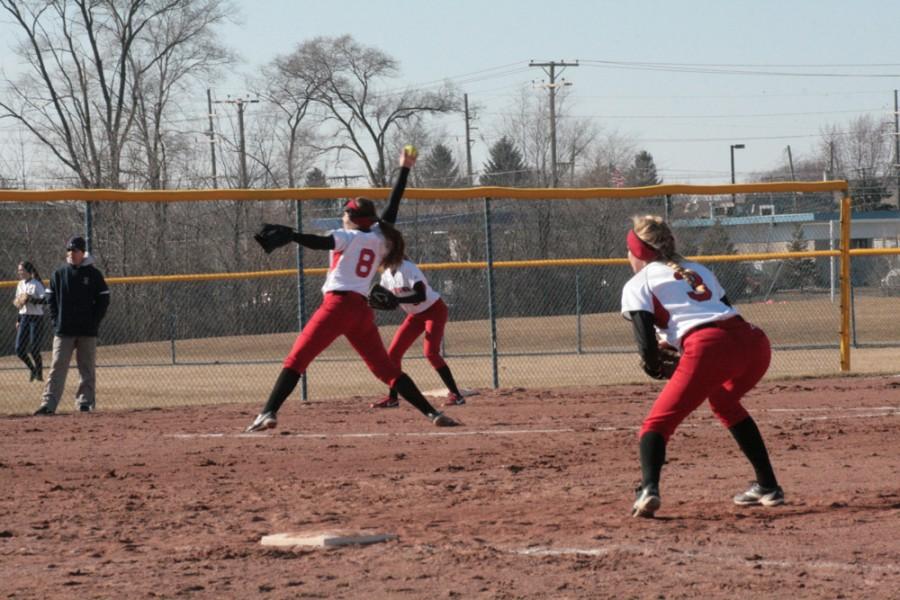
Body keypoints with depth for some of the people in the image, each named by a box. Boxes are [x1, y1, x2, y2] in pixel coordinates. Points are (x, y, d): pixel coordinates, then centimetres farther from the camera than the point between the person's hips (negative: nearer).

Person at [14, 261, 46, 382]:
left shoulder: (37, 285, -10)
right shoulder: (20, 284, 12)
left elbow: (44, 300, -20)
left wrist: (31, 299, -32)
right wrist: (18, 320, 19)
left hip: (36, 317, -7)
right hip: (24, 318, 7)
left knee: (34, 349, -5)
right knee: (19, 349, 2)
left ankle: (39, 372, 13)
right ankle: (32, 368, 24)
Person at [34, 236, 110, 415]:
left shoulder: (93, 274, 1)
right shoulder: (59, 274, 6)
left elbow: (103, 299, 3)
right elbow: (50, 298, 10)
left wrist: (94, 321, -4)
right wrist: (56, 320, -1)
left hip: (87, 332, 0)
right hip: (63, 330, 0)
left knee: (87, 368, 4)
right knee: (57, 366, -5)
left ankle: (85, 401, 12)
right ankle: (49, 404, -9)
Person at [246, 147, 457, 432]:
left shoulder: (348, 237, 1)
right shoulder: (380, 239, 16)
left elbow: (320, 243, -18)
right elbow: (391, 209, 28)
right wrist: (405, 170, 36)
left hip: (338, 305, -6)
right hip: (362, 310, 6)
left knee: (296, 360, -8)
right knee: (387, 368, 12)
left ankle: (269, 413, -22)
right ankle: (433, 414, 3)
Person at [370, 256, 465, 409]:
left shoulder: (407, 269, -26)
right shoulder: (387, 274, -1)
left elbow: (421, 296, -34)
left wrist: (395, 299, -41)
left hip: (434, 310, -8)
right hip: (416, 315, 8)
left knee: (430, 352, -24)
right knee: (393, 353, 3)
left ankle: (455, 394, -20)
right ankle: (392, 397, 12)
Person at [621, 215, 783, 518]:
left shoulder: (638, 285, 15)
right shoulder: (698, 270, 32)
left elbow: (646, 340, 1)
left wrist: (653, 367, 20)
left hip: (708, 348, -6)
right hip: (754, 342, 6)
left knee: (658, 421, 1)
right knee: (723, 400, 33)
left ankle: (648, 489, -26)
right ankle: (768, 487, 32)